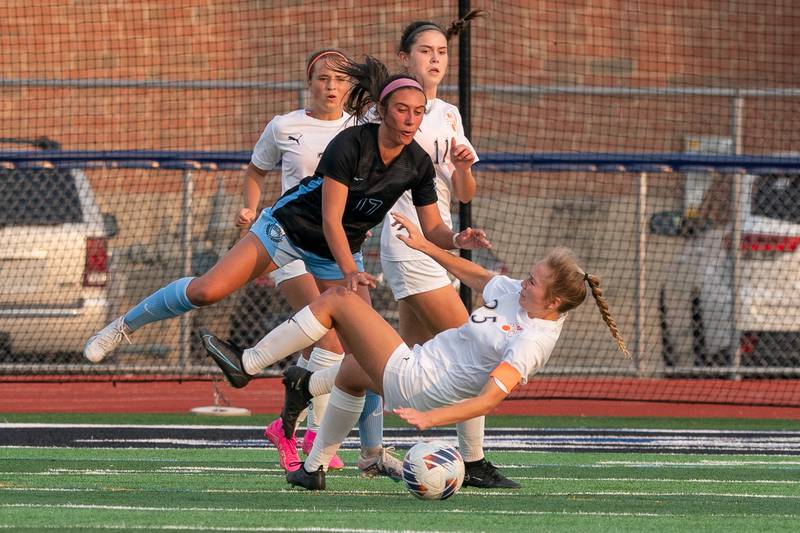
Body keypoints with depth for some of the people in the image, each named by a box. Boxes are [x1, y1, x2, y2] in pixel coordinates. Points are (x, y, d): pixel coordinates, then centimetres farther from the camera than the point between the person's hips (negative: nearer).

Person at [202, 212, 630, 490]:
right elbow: (476, 275, 15)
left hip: (410, 379, -10)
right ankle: (314, 470, 49)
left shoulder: (533, 341, -28)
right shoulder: (515, 294, -4)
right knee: (351, 371, 39)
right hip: (420, 368, 10)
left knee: (336, 299, -7)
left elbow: (490, 400, -35)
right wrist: (424, 245, 15)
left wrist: (430, 418, -44)